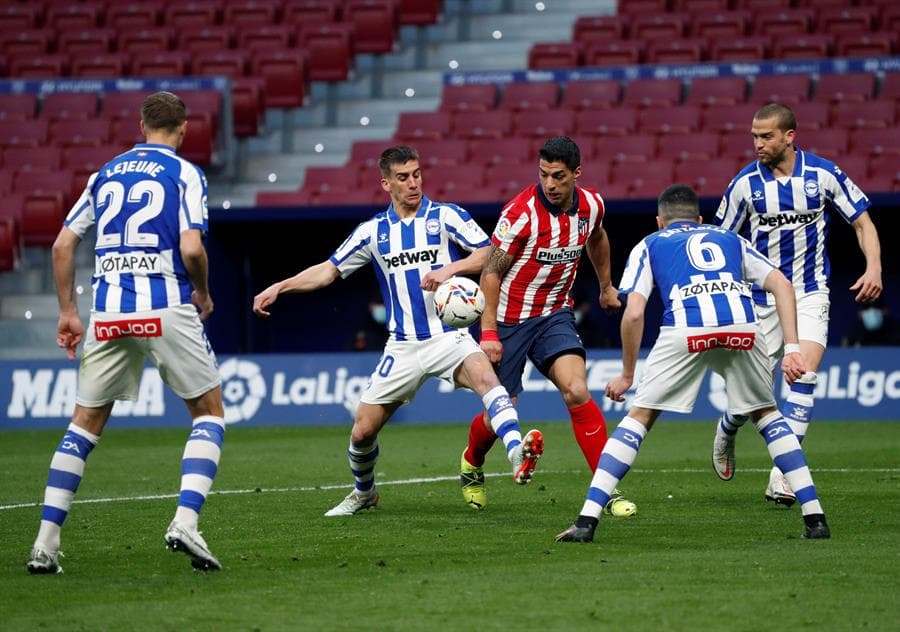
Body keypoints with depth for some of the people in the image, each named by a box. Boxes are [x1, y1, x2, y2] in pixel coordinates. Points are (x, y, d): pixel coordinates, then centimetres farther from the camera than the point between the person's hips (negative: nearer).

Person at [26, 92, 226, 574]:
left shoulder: (106, 173, 16)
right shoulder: (185, 174, 1)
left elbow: (63, 245, 12)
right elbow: (191, 248, -12)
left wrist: (67, 312, 18)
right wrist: (203, 293, 7)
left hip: (108, 313, 4)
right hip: (166, 308, -4)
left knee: (85, 423, 13)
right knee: (209, 412, 9)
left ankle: (45, 543, 6)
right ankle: (185, 521, -11)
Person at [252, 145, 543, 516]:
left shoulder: (446, 216, 0)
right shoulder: (373, 231, 9)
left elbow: (489, 254, -9)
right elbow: (329, 270, 15)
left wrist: (451, 269, -25)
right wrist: (279, 287, 5)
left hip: (449, 336, -3)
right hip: (403, 347, 3)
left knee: (485, 378, -35)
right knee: (362, 431, 4)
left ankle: (519, 457, -52)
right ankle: (364, 493, 32)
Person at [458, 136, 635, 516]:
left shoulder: (591, 205, -6)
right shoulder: (522, 212, -22)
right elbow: (491, 271, -15)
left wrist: (606, 286, 30)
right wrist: (488, 332, -19)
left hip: (555, 315, 3)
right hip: (510, 320, -3)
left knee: (576, 391, -19)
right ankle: (471, 465, 38)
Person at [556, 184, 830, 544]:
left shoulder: (650, 245, 29)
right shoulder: (731, 240, 35)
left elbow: (634, 314, 15)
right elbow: (781, 285, 21)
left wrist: (627, 375, 25)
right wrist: (792, 349, 15)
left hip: (685, 330, -2)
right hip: (742, 325, 2)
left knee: (639, 418, 12)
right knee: (767, 415, 24)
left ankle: (586, 522, 3)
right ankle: (815, 518, 16)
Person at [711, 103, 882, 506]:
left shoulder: (823, 174, -6)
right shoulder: (746, 182, -5)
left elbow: (862, 222, 3)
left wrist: (874, 267, -11)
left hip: (810, 292, 0)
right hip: (761, 296, 0)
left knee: (806, 368, -21)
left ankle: (783, 473, -20)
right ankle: (727, 430, 39)